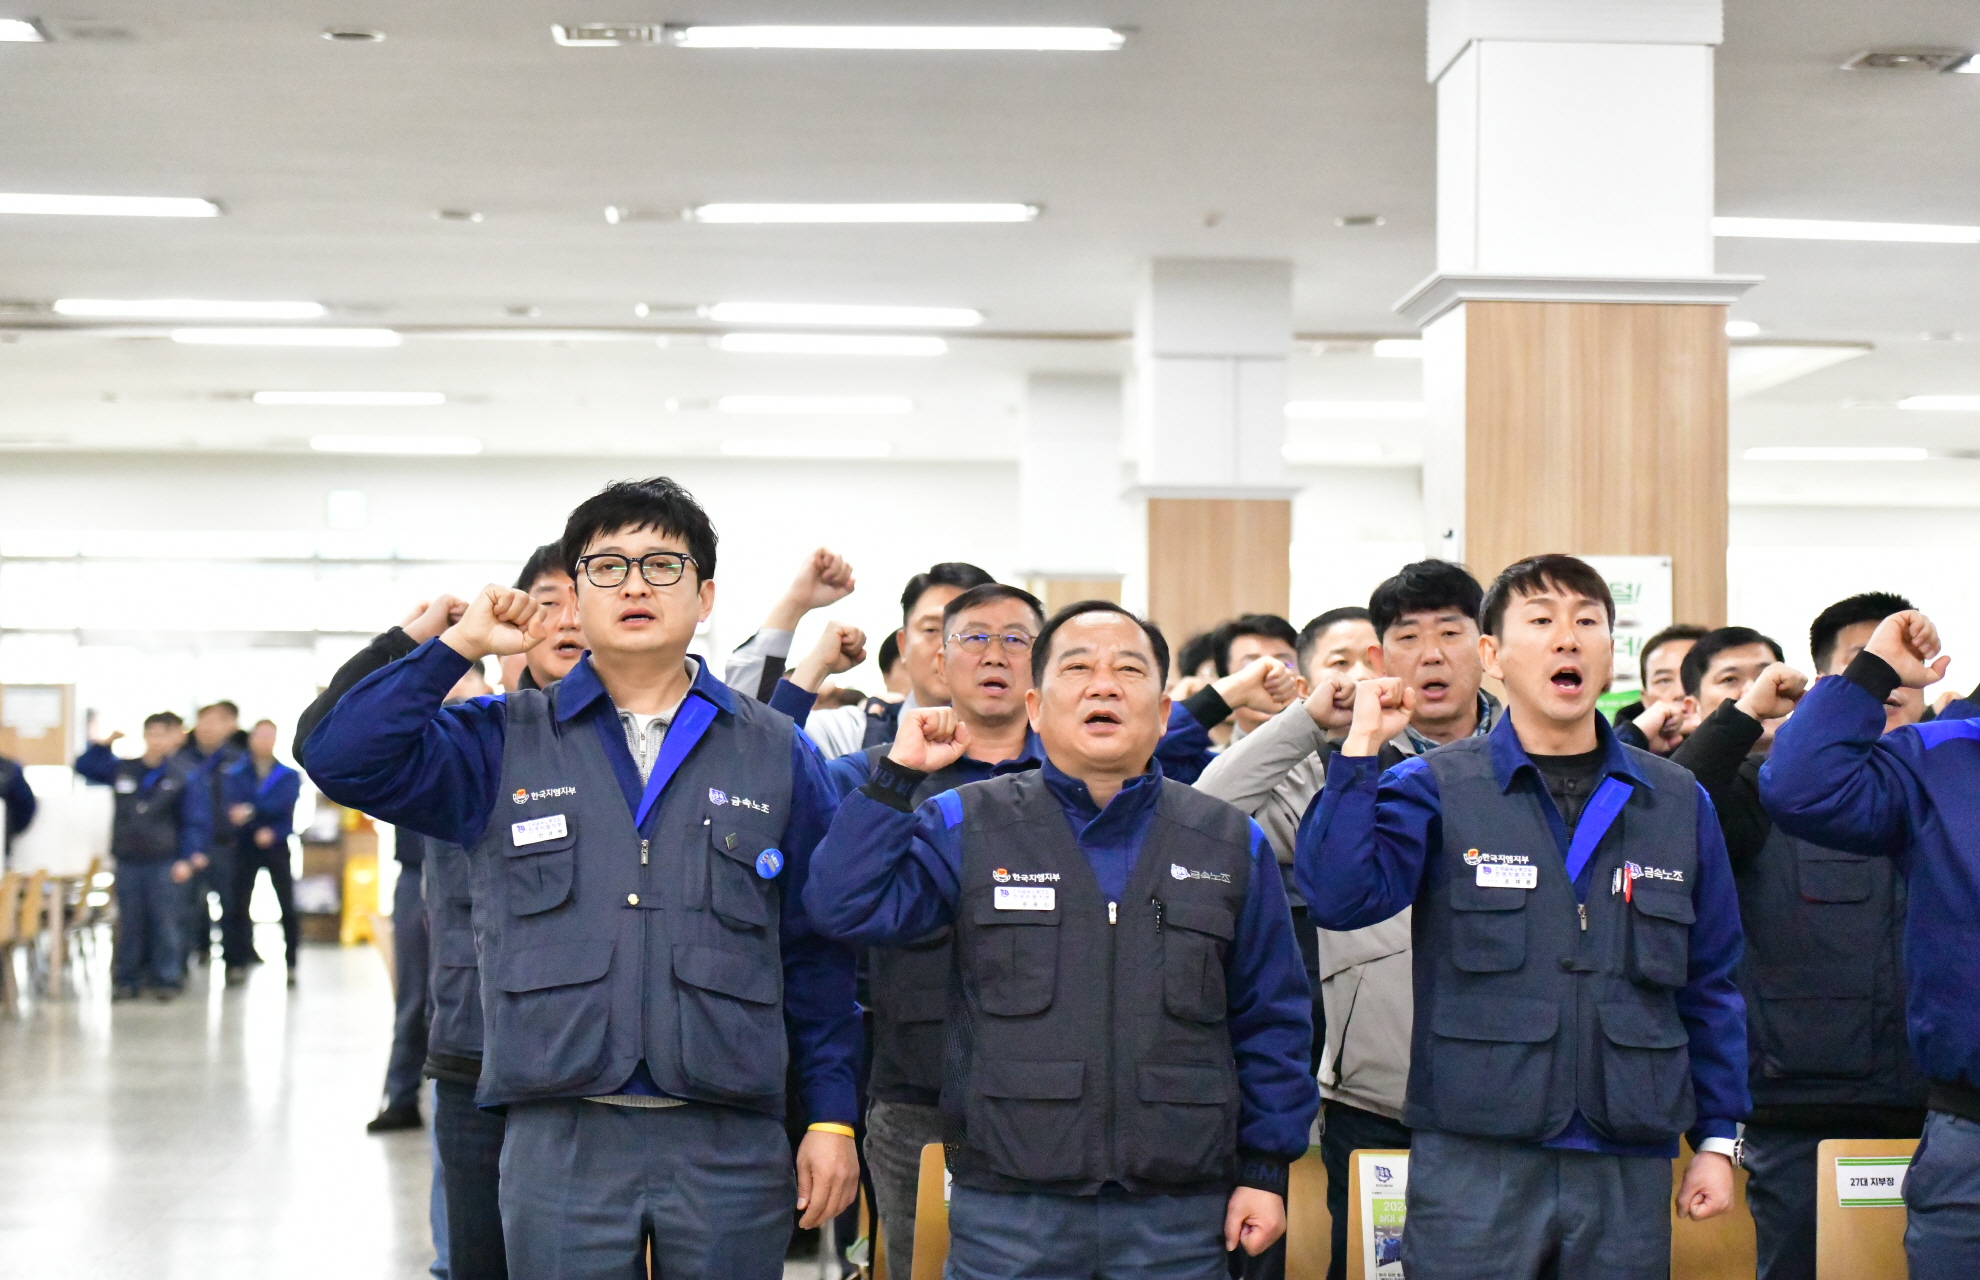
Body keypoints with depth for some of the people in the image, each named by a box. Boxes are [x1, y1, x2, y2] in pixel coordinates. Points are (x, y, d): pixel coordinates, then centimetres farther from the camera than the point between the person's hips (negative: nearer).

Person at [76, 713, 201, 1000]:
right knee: (129, 922, 9)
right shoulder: (123, 771, 6)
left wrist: (186, 859, -11)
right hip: (128, 860, 4)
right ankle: (126, 979, 16)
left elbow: (192, 822, -5)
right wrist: (105, 743, 2)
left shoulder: (182, 777, -5)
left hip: (165, 862, -4)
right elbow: (84, 766, 16)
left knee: (165, 922, 0)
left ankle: (167, 978, 8)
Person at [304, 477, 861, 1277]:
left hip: (731, 1149, 0)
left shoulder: (777, 754, 8)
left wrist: (832, 1119, 2)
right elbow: (343, 760, -6)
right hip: (559, 1144, 0)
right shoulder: (506, 741, 7)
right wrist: (460, 645, -5)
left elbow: (817, 953, 7)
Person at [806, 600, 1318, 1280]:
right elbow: (848, 907, -7)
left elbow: (1270, 1020, 10)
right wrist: (898, 775, -10)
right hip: (1008, 1212, -1)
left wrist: (1266, 1168, 6)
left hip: (1179, 1217, 1)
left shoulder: (1233, 843, 9)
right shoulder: (968, 827, 4)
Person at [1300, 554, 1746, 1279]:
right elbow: (1341, 898, -15)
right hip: (1473, 1165, -3)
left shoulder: (1677, 803, 9)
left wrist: (1717, 1138, 9)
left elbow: (1709, 985, 13)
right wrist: (1360, 747, -18)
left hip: (1628, 1168, 3)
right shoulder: (1436, 789, 1)